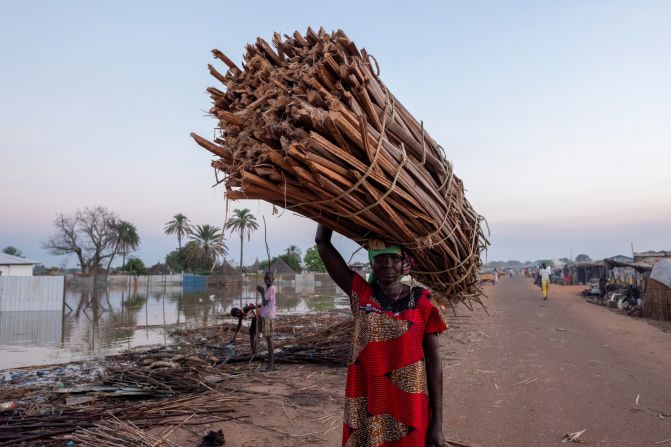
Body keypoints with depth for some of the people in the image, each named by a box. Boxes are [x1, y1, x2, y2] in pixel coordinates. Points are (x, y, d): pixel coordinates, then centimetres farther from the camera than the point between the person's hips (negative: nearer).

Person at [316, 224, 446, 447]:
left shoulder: (421, 303, -5)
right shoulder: (360, 294, -4)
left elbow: (433, 362, -2)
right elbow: (322, 242, -6)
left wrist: (437, 422, -2)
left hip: (409, 410, 0)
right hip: (365, 410, 1)